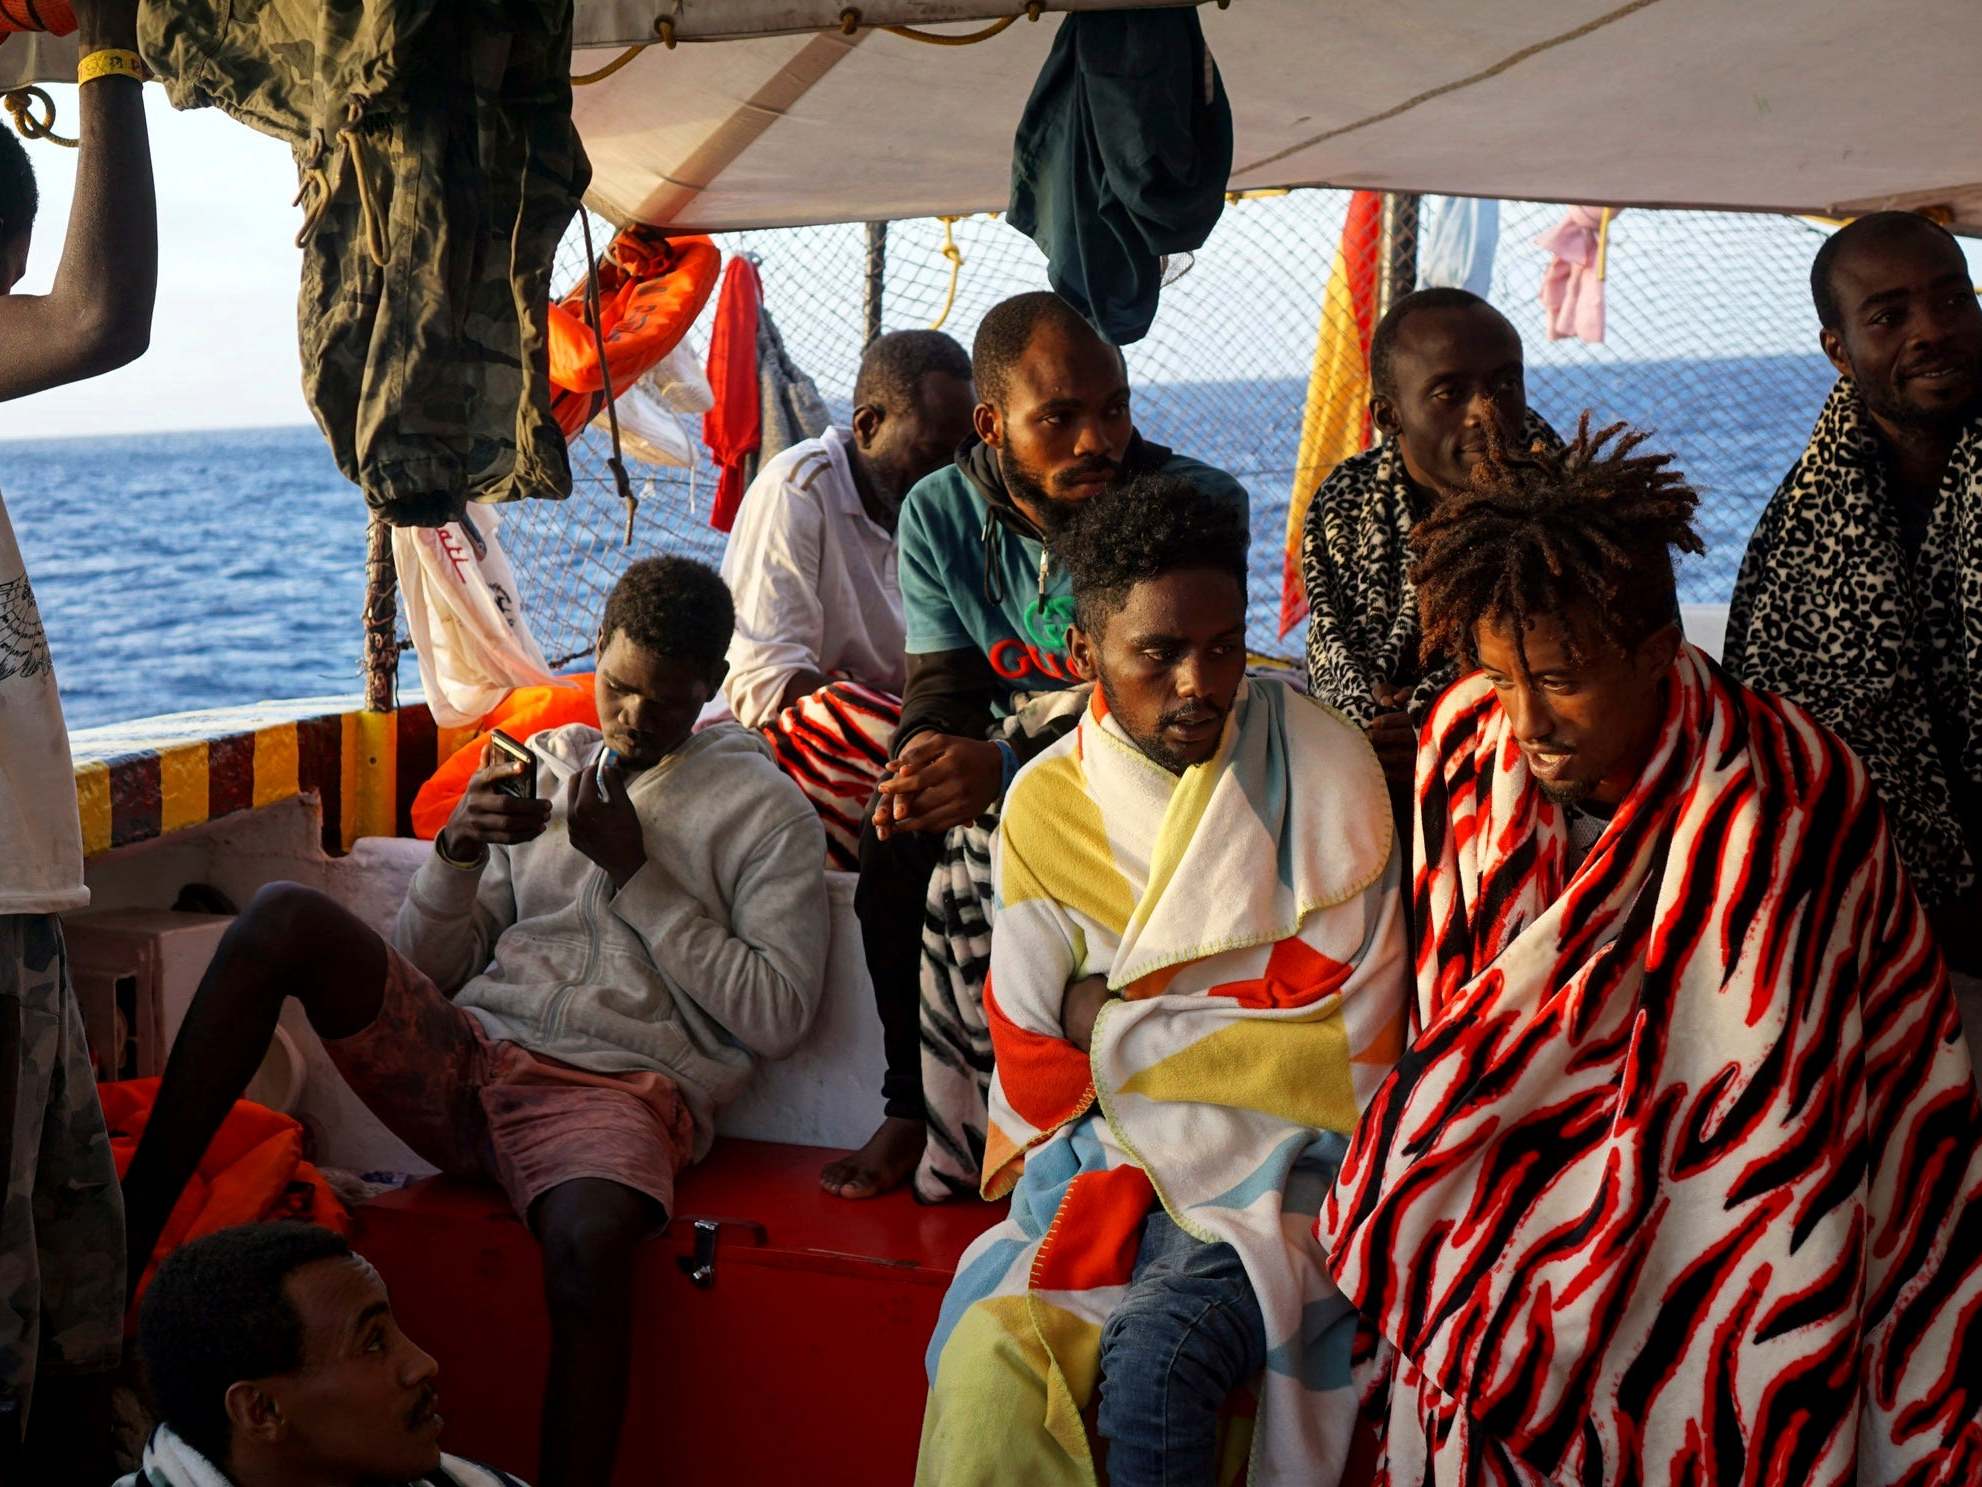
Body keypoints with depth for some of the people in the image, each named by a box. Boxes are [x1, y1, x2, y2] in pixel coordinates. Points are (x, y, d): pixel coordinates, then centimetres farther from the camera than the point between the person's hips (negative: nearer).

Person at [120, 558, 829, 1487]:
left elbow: (778, 1015, -4)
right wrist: (461, 848, -3)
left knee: (589, 1239, -40)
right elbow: (427, 970, 18)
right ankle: (120, 1245, -23)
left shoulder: (766, 810, 8)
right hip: (464, 1055, 4)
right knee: (285, 917, -21)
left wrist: (636, 870, -5)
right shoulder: (545, 764, 20)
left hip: (615, 1088, -4)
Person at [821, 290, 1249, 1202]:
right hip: (1005, 745, 4)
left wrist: (1007, 767, -41)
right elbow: (945, 682, -4)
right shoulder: (940, 513, -4)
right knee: (898, 844, -23)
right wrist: (926, 760, -31)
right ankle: (916, 1106, -5)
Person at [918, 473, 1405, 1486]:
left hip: (1278, 1178, -2)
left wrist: (1124, 1029, -4)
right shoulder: (1047, 805, 4)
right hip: (1107, 1167, 2)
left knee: (1152, 1355, -30)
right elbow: (1031, 1056, 5)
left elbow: (1348, 1035, -6)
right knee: (988, 1363, -25)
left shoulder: (1322, 767, -3)